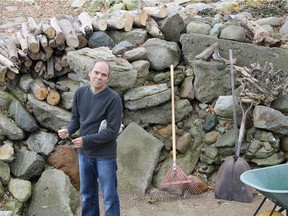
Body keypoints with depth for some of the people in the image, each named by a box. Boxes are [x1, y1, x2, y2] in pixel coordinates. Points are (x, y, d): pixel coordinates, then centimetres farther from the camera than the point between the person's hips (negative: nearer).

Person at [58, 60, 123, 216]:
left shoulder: (113, 98, -18)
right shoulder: (80, 92, -1)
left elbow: (112, 131, -20)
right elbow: (76, 118, 10)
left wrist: (86, 140, -24)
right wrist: (68, 130, -11)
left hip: (105, 155, -5)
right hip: (84, 153, 5)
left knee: (109, 197, 5)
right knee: (87, 194, 19)